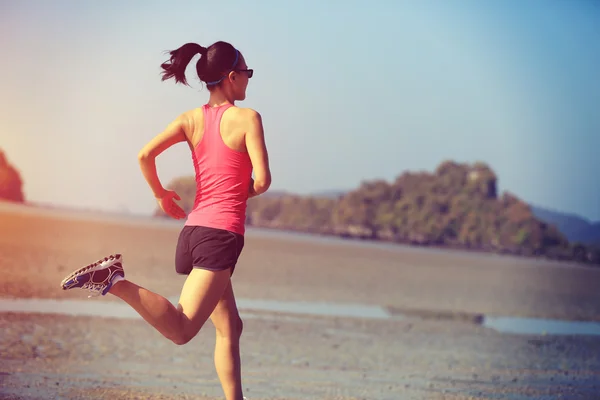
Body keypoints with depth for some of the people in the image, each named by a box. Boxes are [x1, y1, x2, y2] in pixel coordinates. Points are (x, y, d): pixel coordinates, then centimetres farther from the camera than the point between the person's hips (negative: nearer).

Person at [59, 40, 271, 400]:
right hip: (223, 233, -8)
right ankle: (115, 281, -30)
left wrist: (161, 195, 14)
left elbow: (145, 155, -3)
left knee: (230, 327, 18)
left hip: (193, 230, 8)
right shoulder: (248, 118, -5)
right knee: (181, 330, -17)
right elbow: (263, 180, -12)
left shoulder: (191, 119, 9)